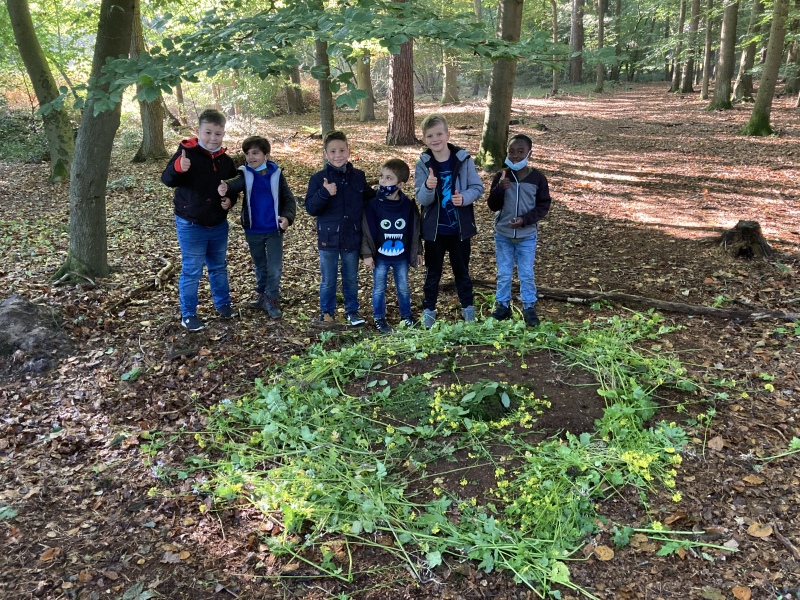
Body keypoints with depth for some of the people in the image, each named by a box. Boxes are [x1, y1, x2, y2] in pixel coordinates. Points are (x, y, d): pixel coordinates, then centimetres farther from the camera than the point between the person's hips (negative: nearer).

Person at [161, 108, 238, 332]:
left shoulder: (226, 160, 2)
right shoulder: (187, 152, -14)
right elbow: (167, 179, -23)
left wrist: (231, 200, -6)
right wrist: (177, 168, -45)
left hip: (219, 225, 5)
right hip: (191, 226, -5)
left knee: (219, 267, 20)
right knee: (191, 271, 3)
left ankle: (222, 303, 38)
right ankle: (188, 315, 15)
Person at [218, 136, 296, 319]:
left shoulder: (276, 174, -6)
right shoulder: (245, 174, -5)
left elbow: (289, 199, -5)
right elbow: (236, 184, -27)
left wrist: (287, 217, -24)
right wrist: (226, 187, -51)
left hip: (274, 229, -1)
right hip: (253, 230, 1)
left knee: (275, 268, 1)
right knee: (260, 266, 17)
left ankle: (272, 300, 16)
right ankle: (263, 296, 34)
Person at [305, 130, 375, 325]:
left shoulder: (358, 176, 0)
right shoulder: (319, 178, -8)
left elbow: (369, 196, 15)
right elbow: (310, 208, -12)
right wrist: (324, 193, -26)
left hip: (352, 238, 2)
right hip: (328, 238, -2)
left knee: (351, 279, 16)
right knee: (328, 280, 11)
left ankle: (352, 311, 32)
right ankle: (326, 313, 28)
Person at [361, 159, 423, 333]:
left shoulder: (409, 205, -7)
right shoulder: (373, 204, -13)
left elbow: (414, 230, 2)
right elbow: (367, 231, -9)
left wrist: (417, 252, 6)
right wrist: (367, 254, -11)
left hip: (401, 257, 2)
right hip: (380, 257, -1)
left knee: (404, 288, 16)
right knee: (379, 289, 11)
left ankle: (406, 315, 35)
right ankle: (379, 319, 26)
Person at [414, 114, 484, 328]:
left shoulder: (464, 159, -8)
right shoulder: (423, 164, -7)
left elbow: (477, 188, -3)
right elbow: (422, 199, -10)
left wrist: (465, 197, -24)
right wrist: (428, 187, -32)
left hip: (460, 227, 0)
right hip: (434, 228, 0)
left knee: (461, 270, 16)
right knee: (433, 272, 12)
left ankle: (467, 307, 33)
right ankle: (428, 310, 26)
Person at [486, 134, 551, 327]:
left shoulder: (538, 178, -8)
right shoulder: (502, 176, -5)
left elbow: (543, 206, -5)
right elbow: (493, 206, -5)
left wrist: (525, 220, -19)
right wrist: (499, 189, -24)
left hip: (527, 236, -1)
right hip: (503, 235, 1)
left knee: (527, 275, 8)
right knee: (503, 274, 12)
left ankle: (529, 307, 22)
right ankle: (502, 305, 26)